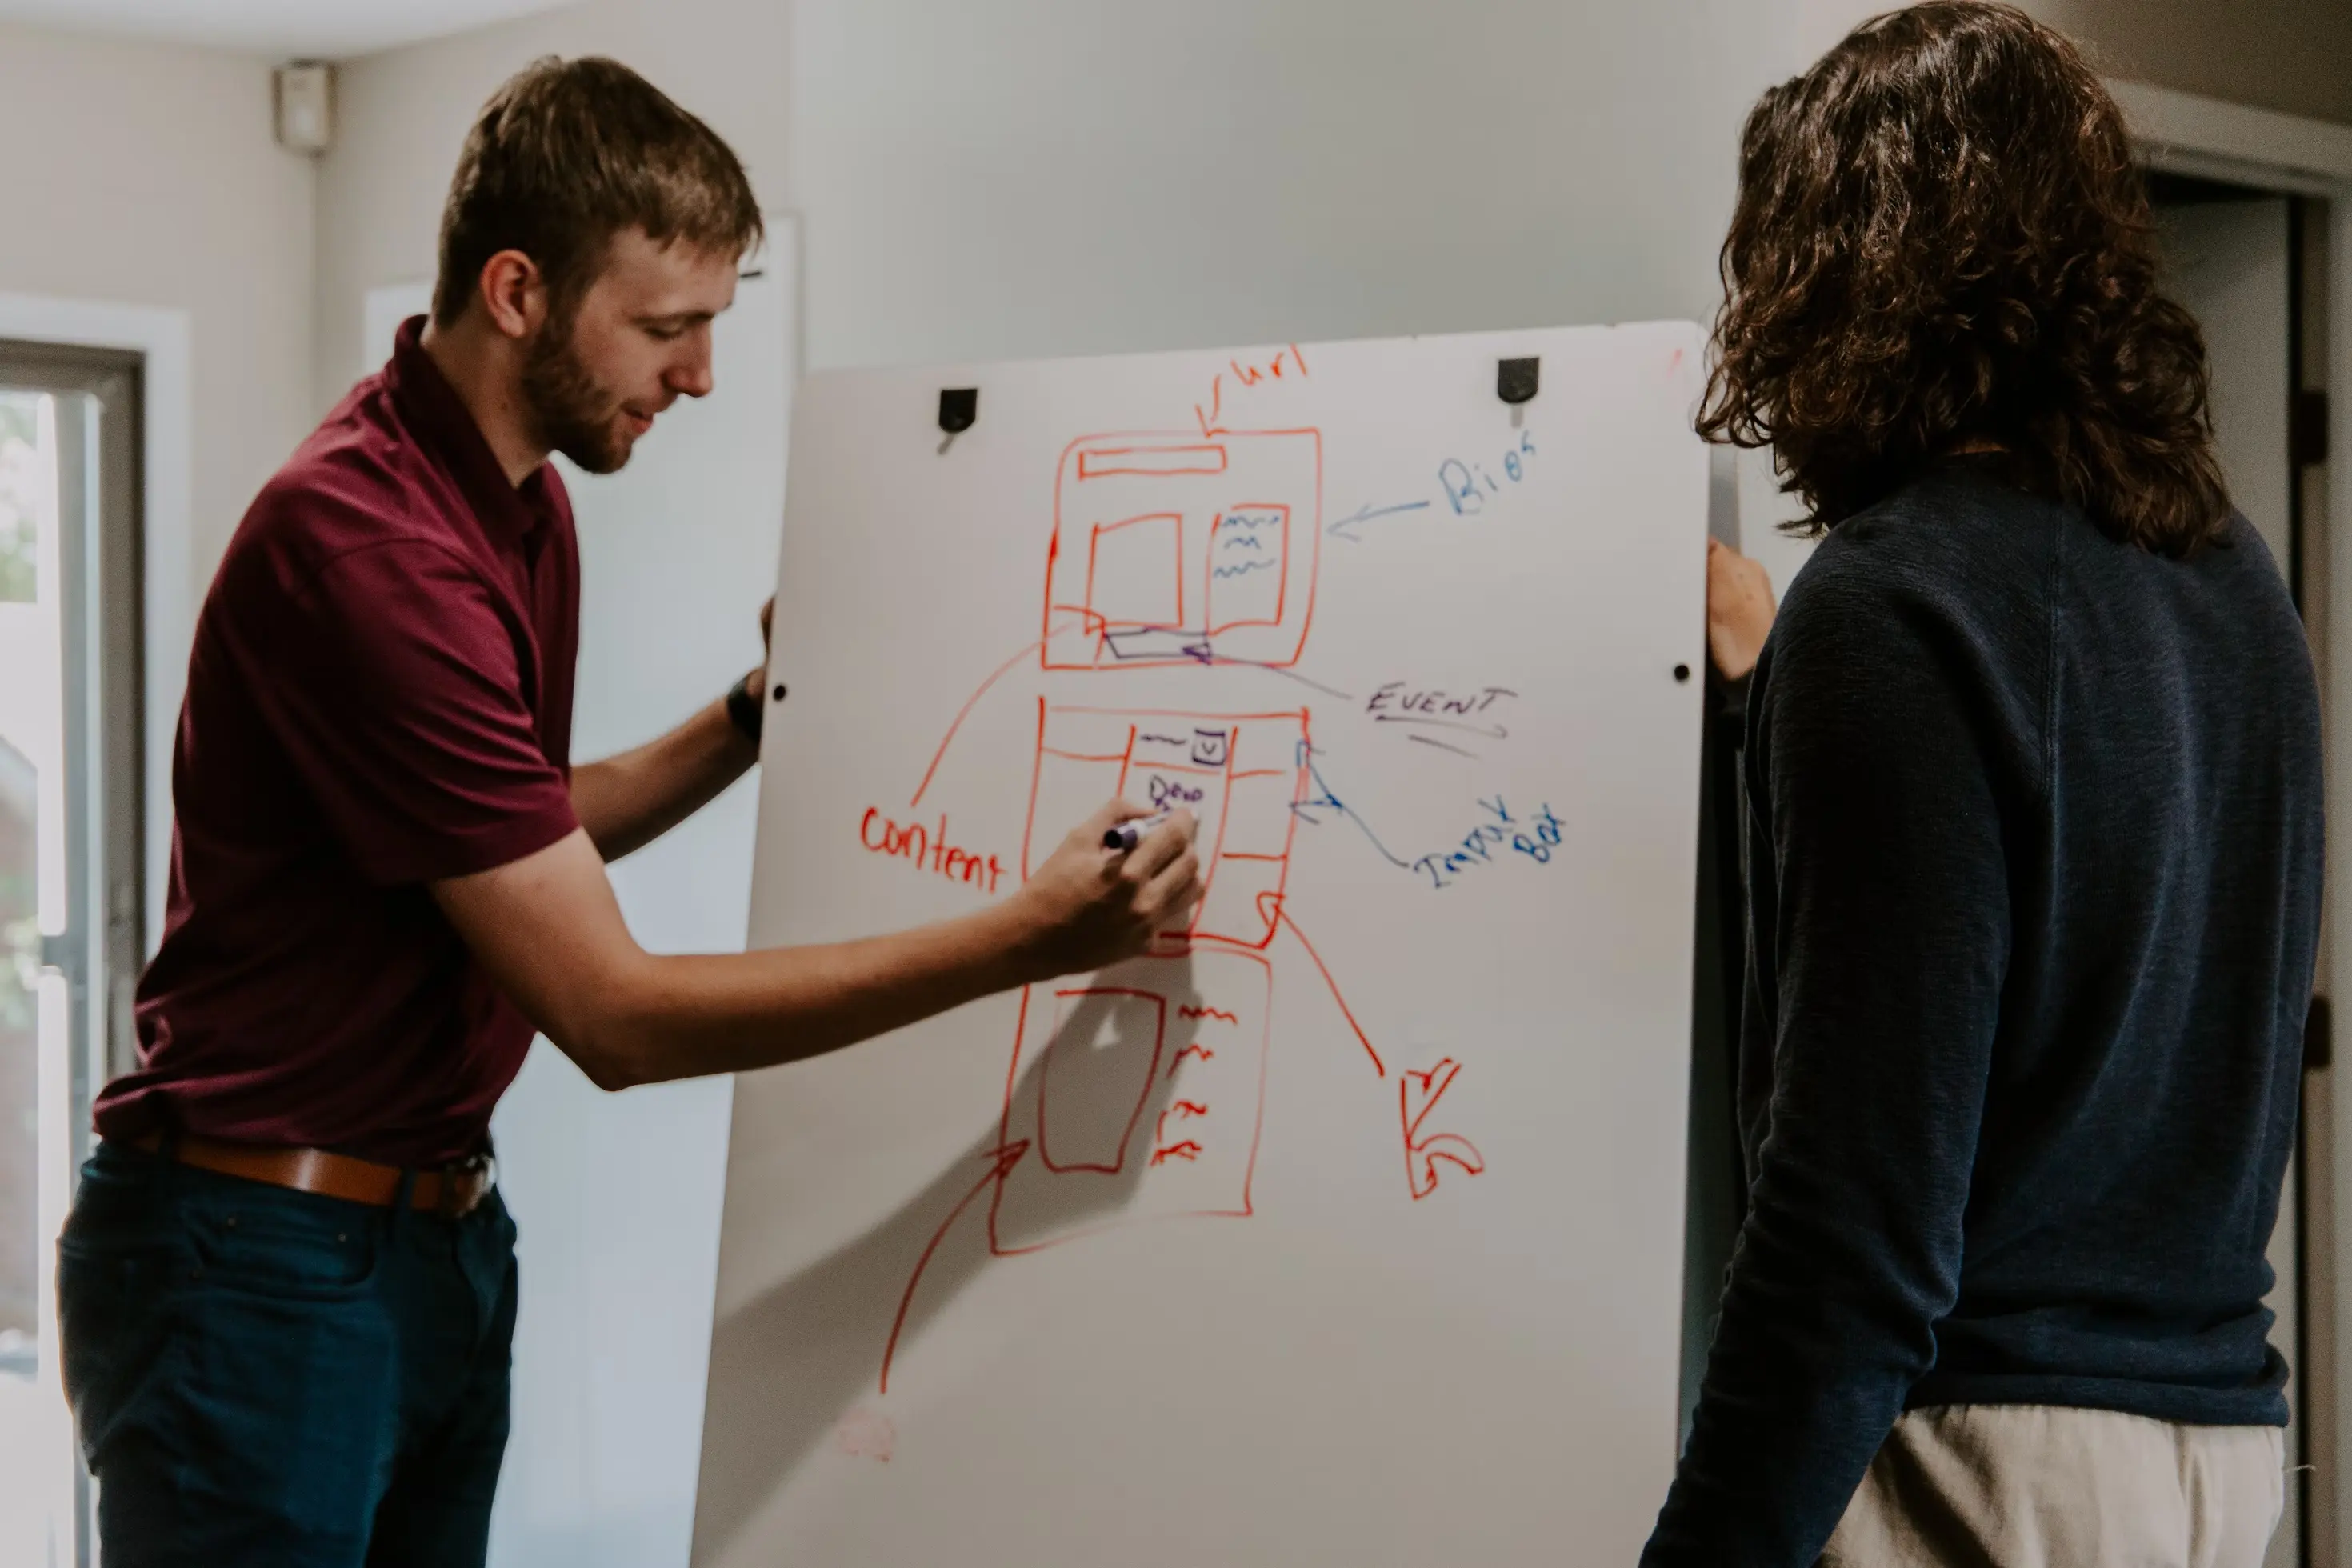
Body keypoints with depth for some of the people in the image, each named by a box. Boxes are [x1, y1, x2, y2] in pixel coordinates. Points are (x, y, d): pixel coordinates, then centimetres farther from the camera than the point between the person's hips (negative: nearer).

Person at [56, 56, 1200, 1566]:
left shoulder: (530, 506, 8)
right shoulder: (364, 545, -23)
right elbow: (614, 1013, -23)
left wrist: (751, 722, 9)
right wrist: (1023, 938, -24)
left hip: (446, 1236, 9)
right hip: (264, 1258, -9)